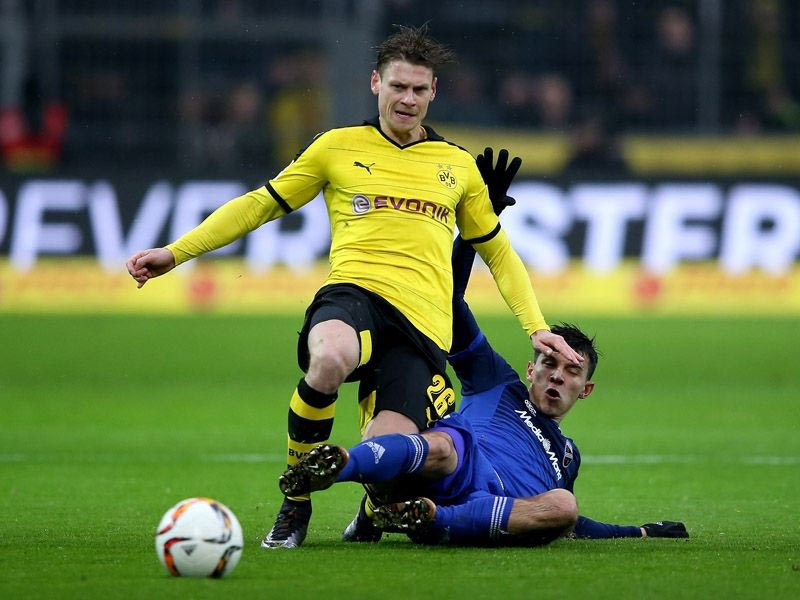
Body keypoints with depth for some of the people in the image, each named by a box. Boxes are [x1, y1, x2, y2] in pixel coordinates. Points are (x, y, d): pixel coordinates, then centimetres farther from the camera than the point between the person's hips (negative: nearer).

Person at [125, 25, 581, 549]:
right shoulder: (338, 147, 15)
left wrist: (537, 327, 17)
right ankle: (296, 503, -17)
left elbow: (499, 253, 29)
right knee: (330, 359, -42)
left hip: (423, 319, 1)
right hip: (353, 293, -1)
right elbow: (260, 206, 20)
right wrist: (175, 253, 12)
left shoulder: (458, 166, 21)